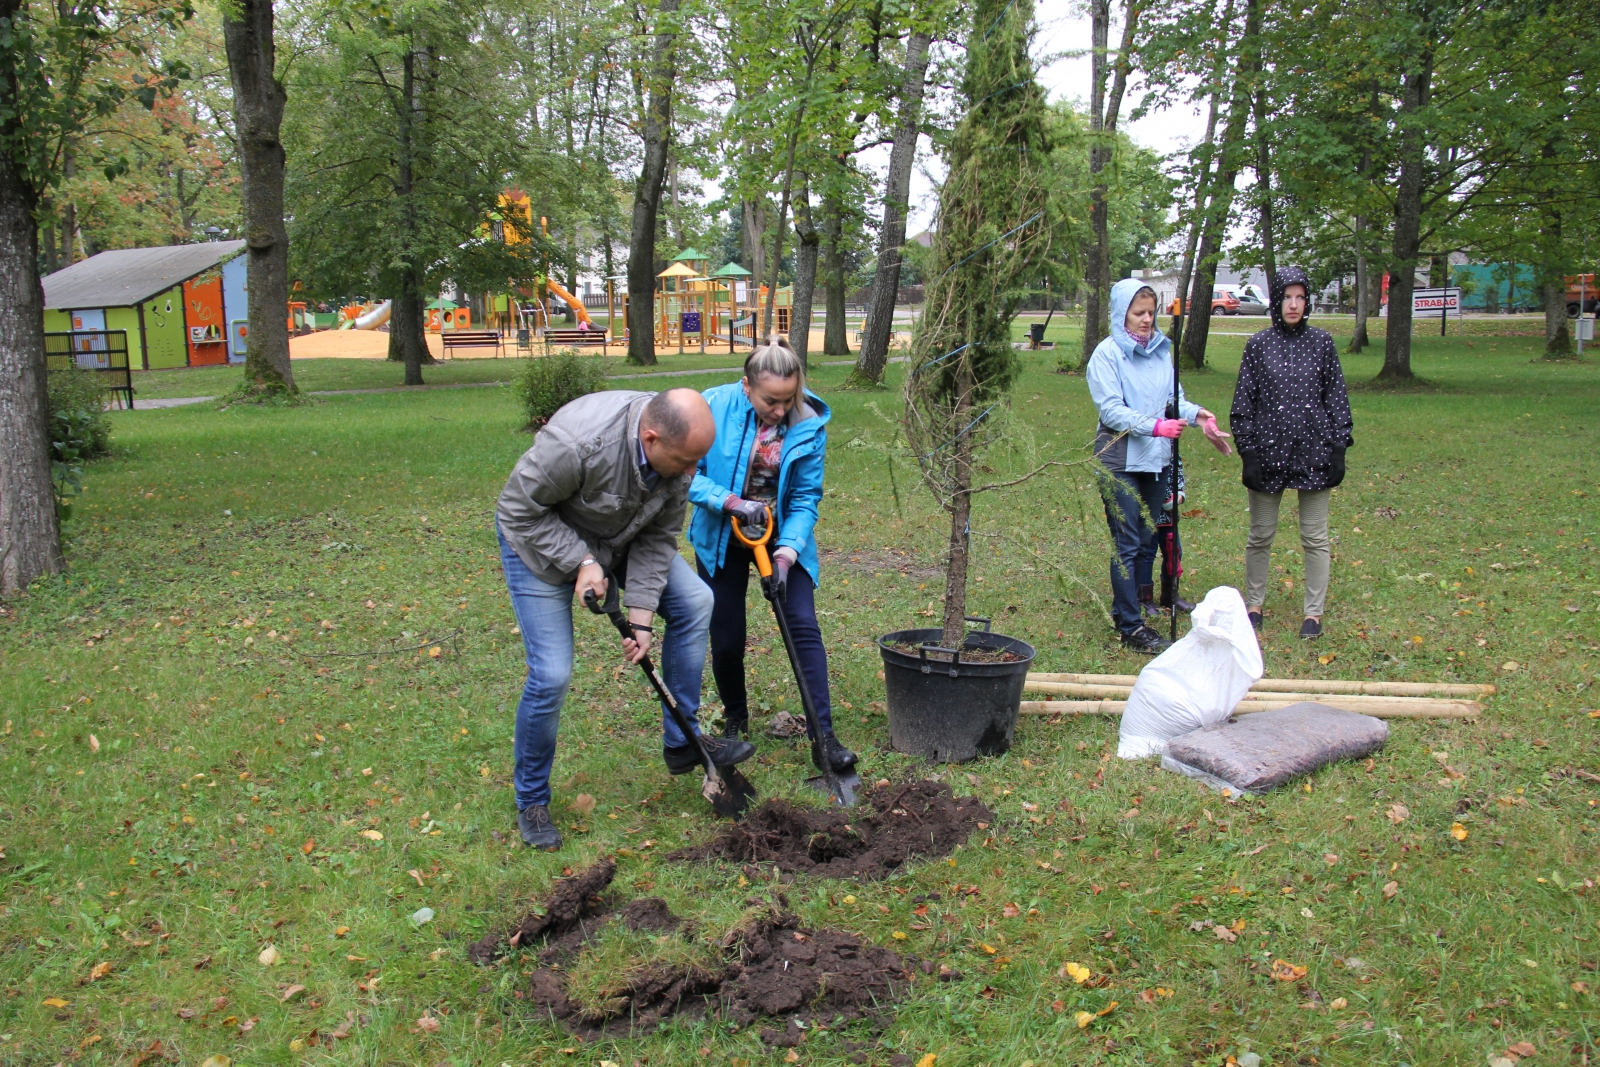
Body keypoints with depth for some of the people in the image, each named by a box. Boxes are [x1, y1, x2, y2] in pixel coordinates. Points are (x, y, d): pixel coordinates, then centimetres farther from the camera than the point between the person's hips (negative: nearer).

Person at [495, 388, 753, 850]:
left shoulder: (677, 449, -20)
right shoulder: (577, 443, -40)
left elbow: (658, 537, -12)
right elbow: (520, 509, -25)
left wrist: (641, 618, -16)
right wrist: (582, 561, -29)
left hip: (619, 538, 6)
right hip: (542, 539, -6)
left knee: (695, 602, -4)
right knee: (552, 674, -11)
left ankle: (681, 743, 9)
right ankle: (531, 800, 12)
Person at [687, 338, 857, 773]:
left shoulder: (810, 424, -15)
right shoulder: (715, 407, -19)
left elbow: (806, 498, -10)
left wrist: (787, 551, -23)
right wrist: (732, 501, -29)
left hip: (784, 537, 0)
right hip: (722, 539, 0)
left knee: (804, 627, -10)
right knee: (726, 637, 6)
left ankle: (824, 737, -6)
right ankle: (735, 719, 33)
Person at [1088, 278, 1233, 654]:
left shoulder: (1161, 349, 9)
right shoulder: (1108, 353, -8)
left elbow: (1173, 396, 9)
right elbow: (1110, 409, -15)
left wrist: (1197, 414, -12)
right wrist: (1155, 426, -25)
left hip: (1157, 459, 6)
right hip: (1120, 460, -6)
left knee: (1146, 540, 12)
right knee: (1127, 544, -2)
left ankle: (1123, 609, 25)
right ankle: (1131, 627, 3)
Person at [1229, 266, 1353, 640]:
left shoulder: (1322, 343, 4)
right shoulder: (1258, 345, 1)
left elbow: (1336, 398, 6)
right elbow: (1244, 402, 1)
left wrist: (1339, 449, 1)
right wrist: (1248, 453, -4)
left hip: (1313, 453, 0)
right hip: (1269, 452, 0)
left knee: (1315, 538, 6)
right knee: (1260, 536, 9)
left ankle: (1314, 612, 16)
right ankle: (1254, 604, 25)